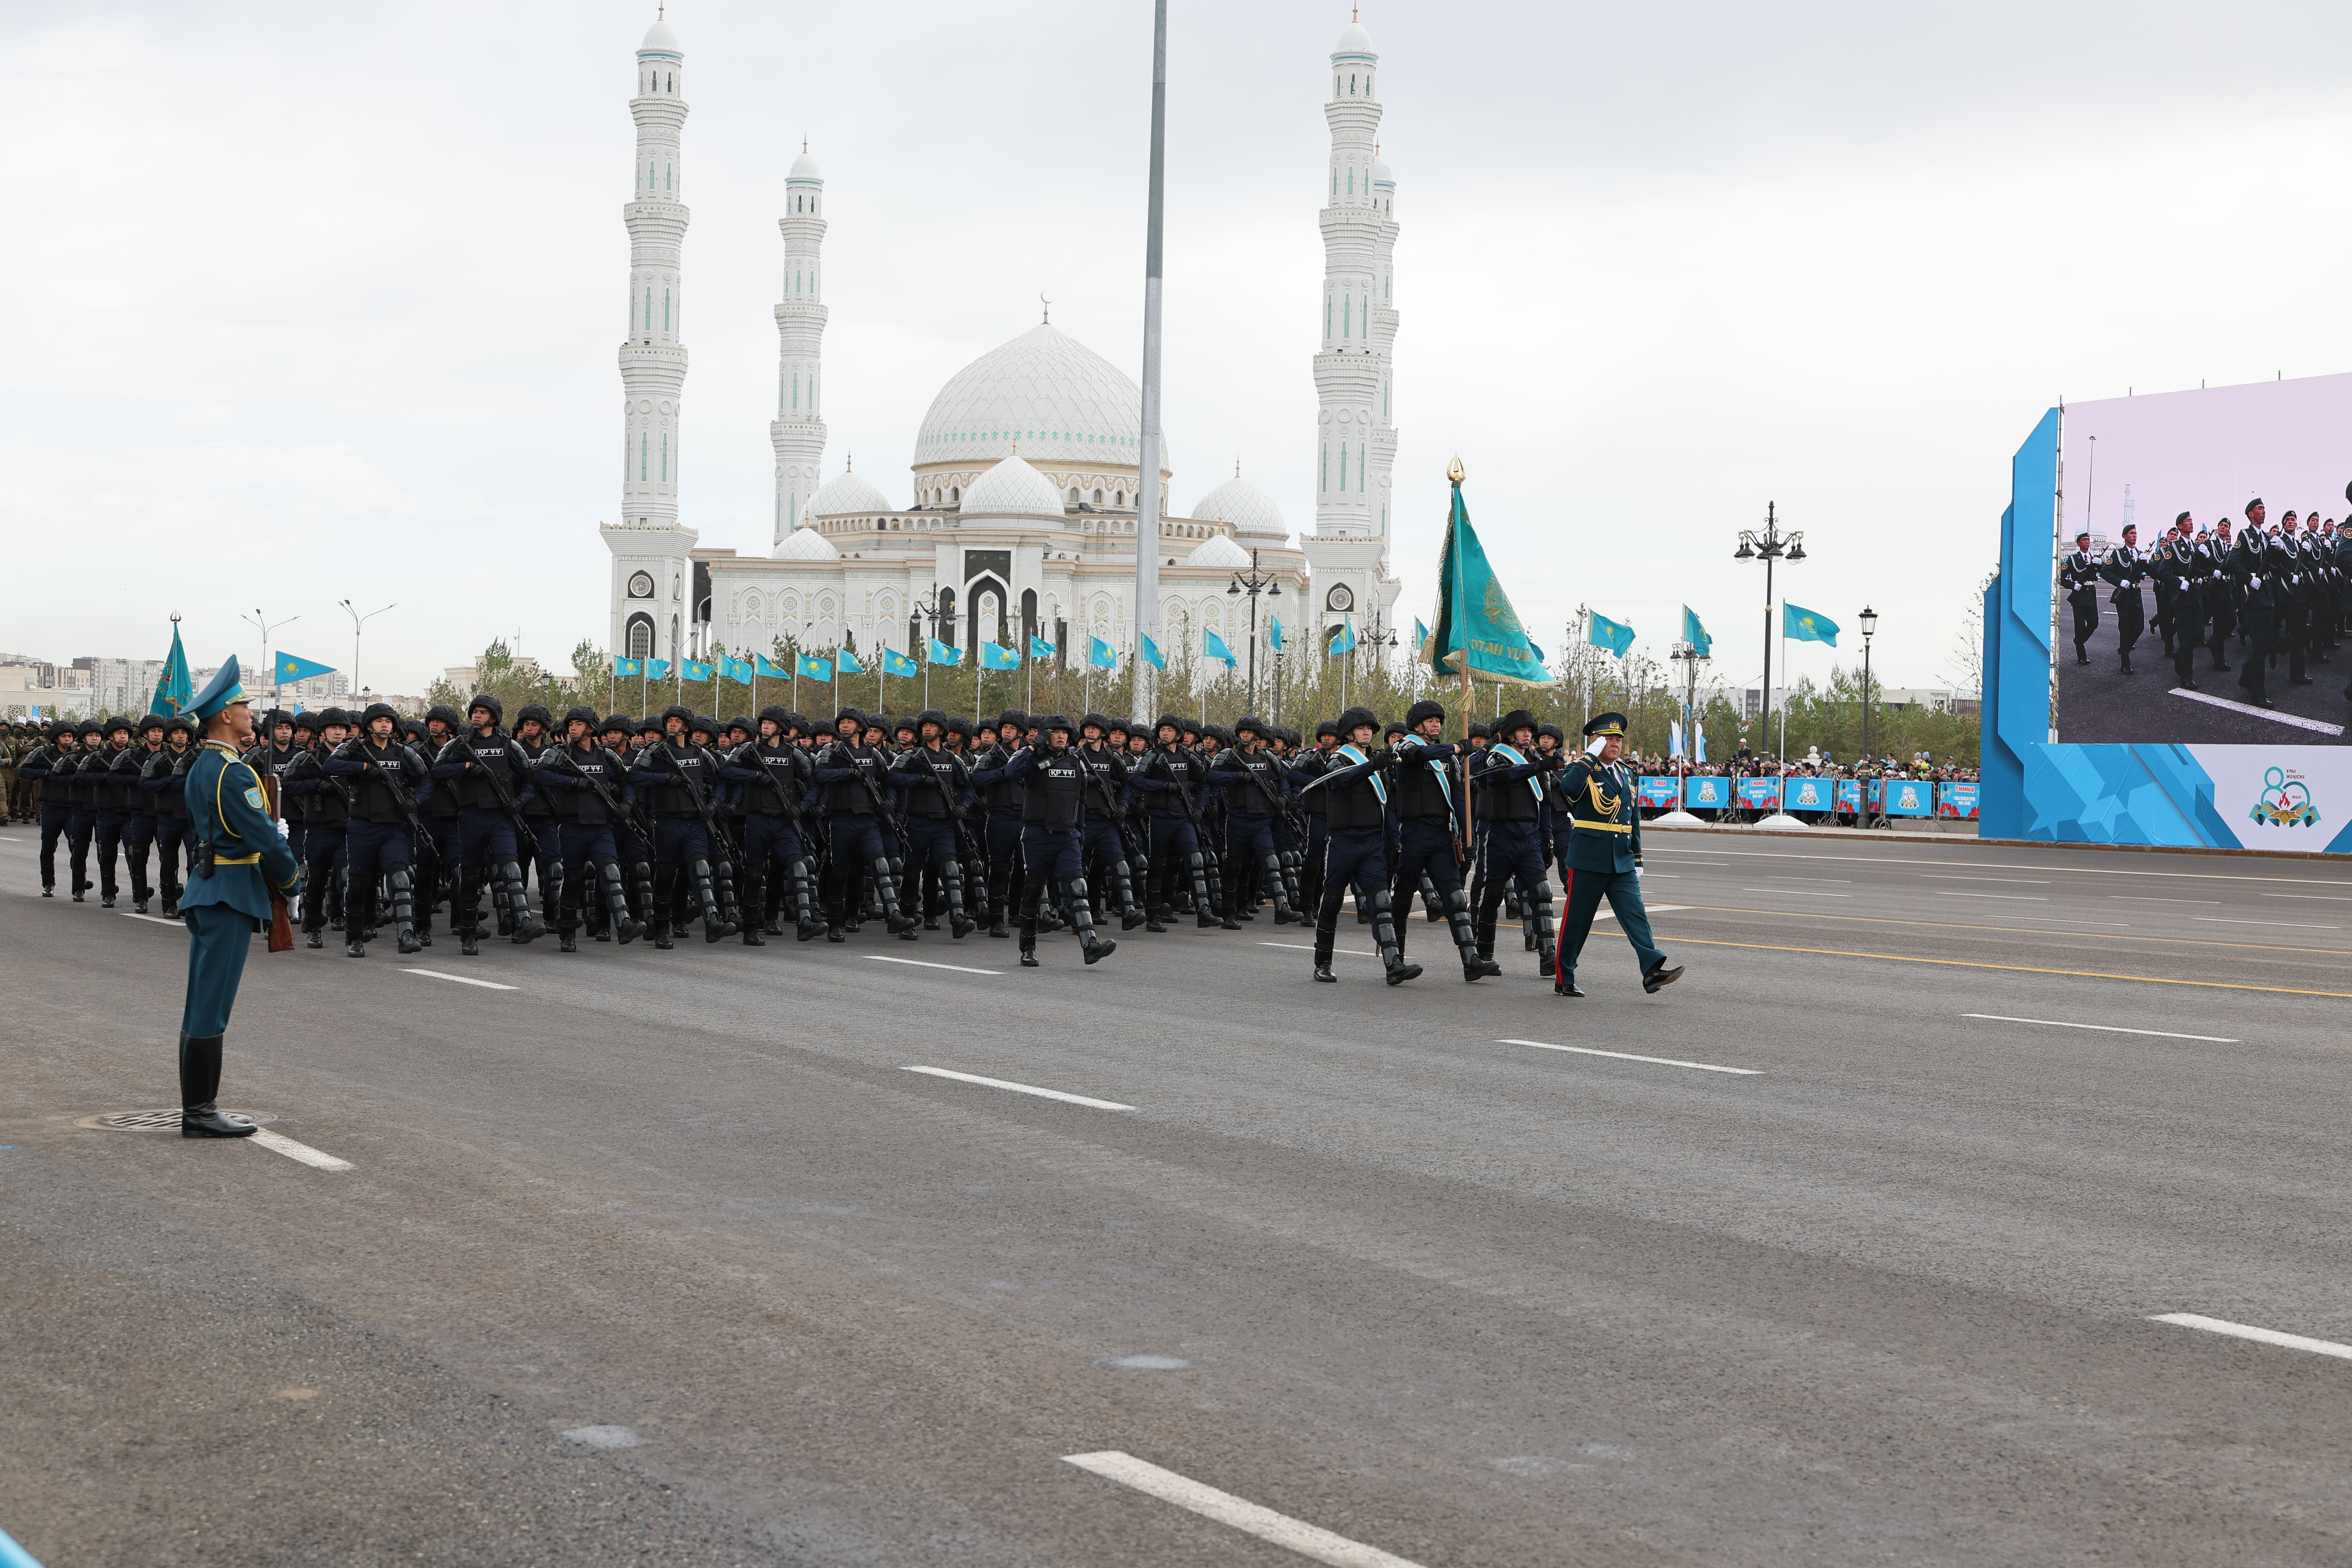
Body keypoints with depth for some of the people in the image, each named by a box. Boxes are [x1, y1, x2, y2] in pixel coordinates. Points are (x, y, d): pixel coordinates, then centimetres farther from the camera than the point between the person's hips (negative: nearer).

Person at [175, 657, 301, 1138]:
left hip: (208, 888, 10)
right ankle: (200, 1112, -5)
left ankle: (198, 1108, 16)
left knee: (202, 1004, 11)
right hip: (231, 894, -10)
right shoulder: (233, 772, -17)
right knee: (212, 1005, -7)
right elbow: (264, 834, -19)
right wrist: (291, 878, -3)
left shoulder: (201, 768, 14)